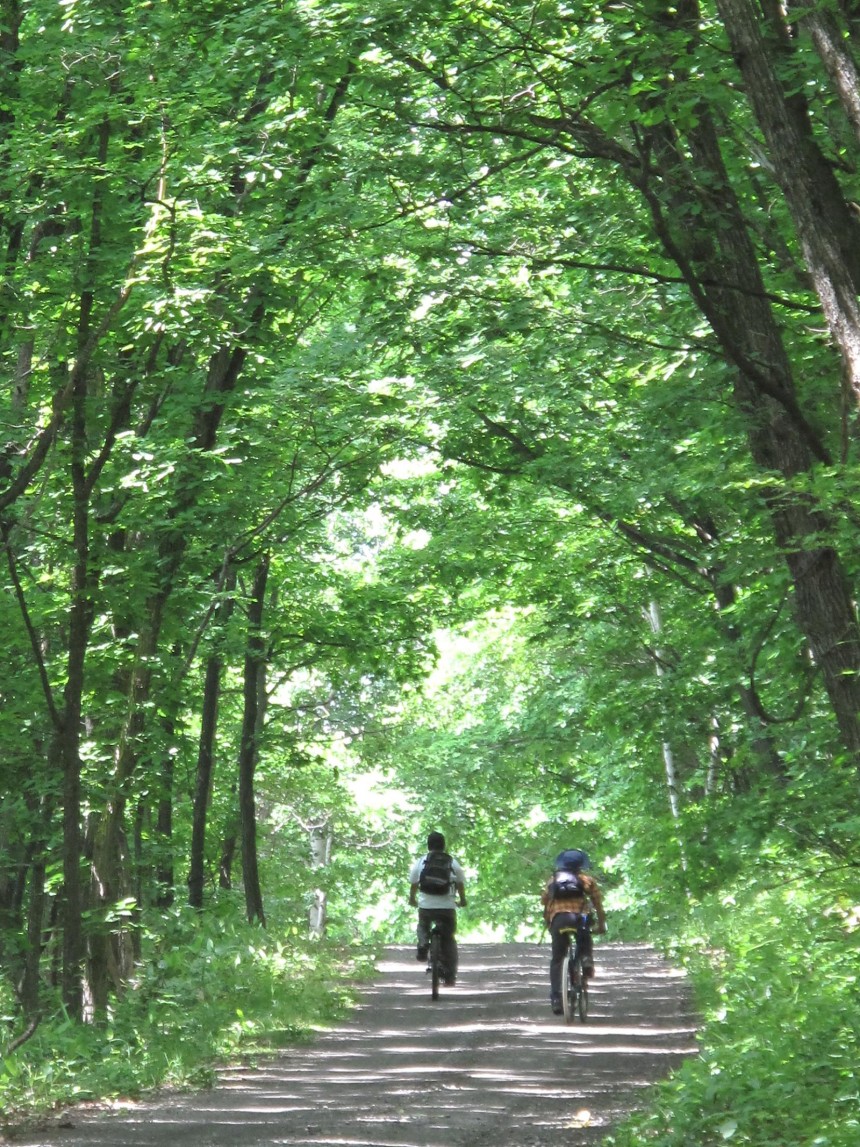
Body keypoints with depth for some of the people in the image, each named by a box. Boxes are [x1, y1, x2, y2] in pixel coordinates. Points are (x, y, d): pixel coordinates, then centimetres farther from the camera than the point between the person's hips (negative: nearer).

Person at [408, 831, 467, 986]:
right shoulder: (453, 863, 6)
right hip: (447, 907, 0)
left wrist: (412, 899, 30)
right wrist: (462, 900, 31)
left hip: (426, 906, 0)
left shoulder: (420, 862, 5)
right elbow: (461, 884, 12)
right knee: (449, 940, 12)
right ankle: (450, 975, 6)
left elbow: (413, 884, 11)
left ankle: (423, 944, 2)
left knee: (422, 926, 31)